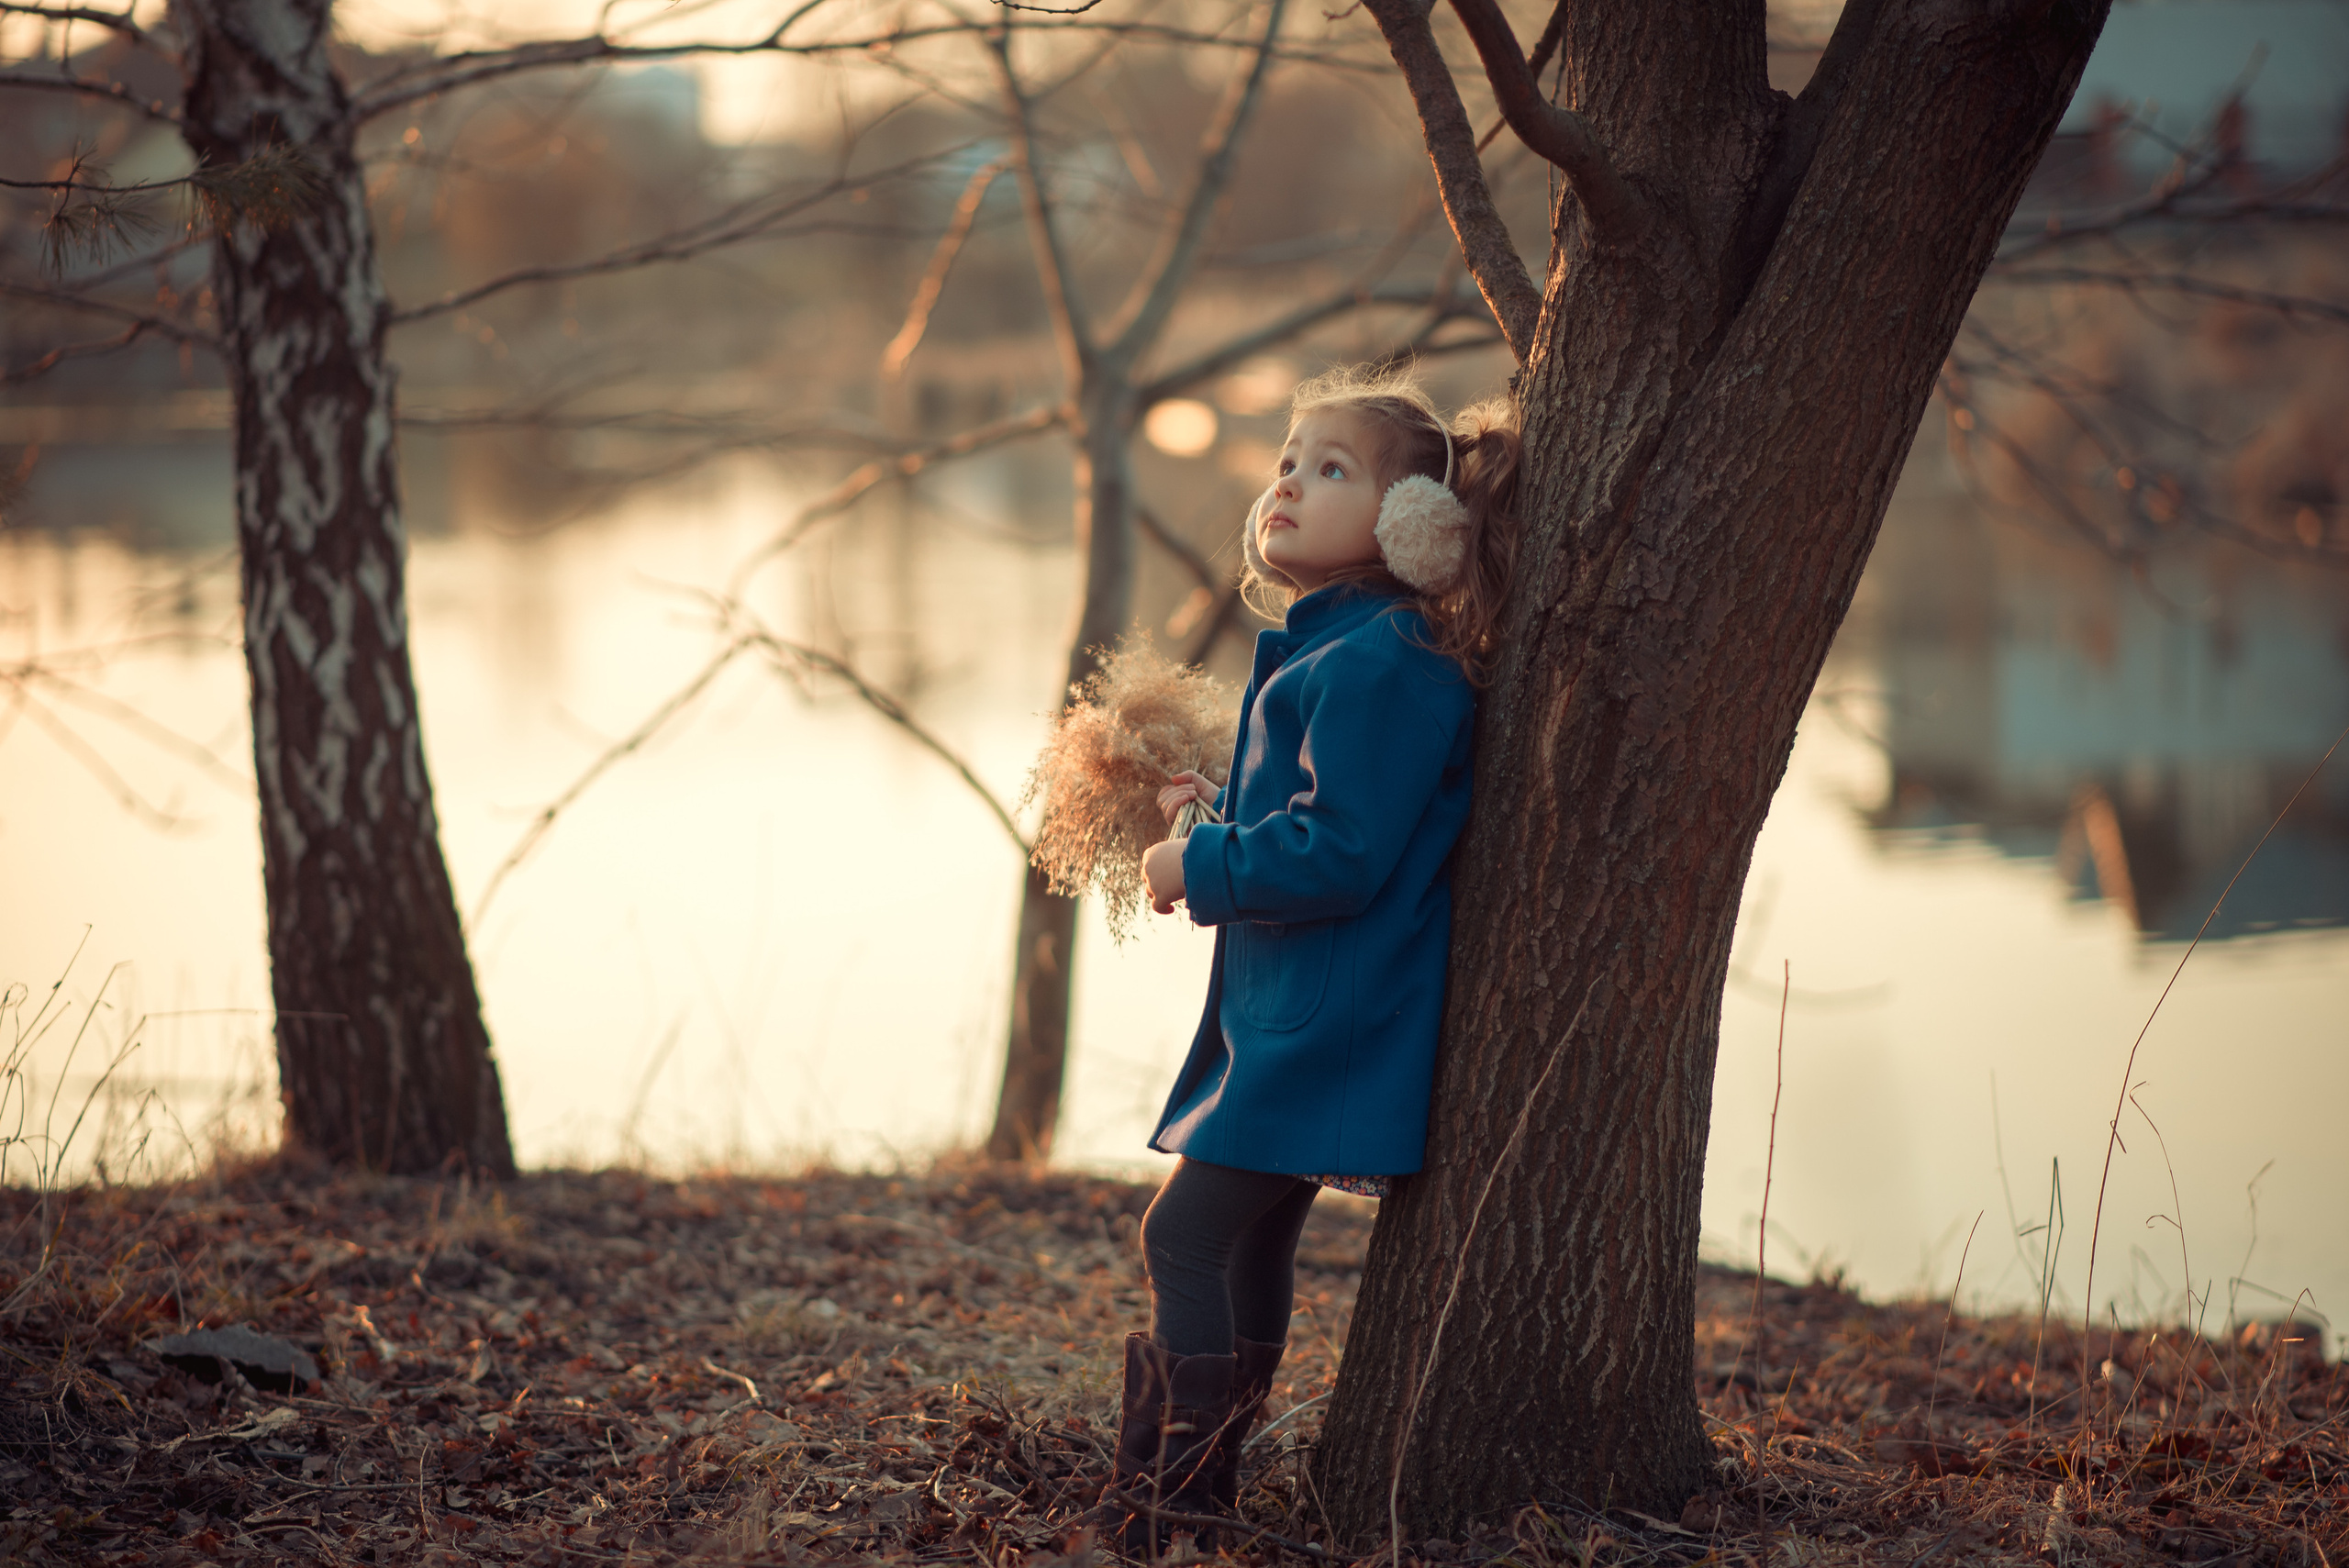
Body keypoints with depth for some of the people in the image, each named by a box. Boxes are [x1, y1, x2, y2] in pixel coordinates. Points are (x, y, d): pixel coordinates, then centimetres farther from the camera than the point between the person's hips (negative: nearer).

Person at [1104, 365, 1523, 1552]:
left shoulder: (1383, 664, -17)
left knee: (1186, 1234, -11)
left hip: (1327, 1023, -11)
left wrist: (1198, 868, -12)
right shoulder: (1322, 650, 17)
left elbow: (1339, 855, -23)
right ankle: (1204, 1489, 23)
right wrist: (1213, 814, 11)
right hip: (1288, 1014, 11)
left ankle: (1169, 1505, -8)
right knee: (1247, 1245, 14)